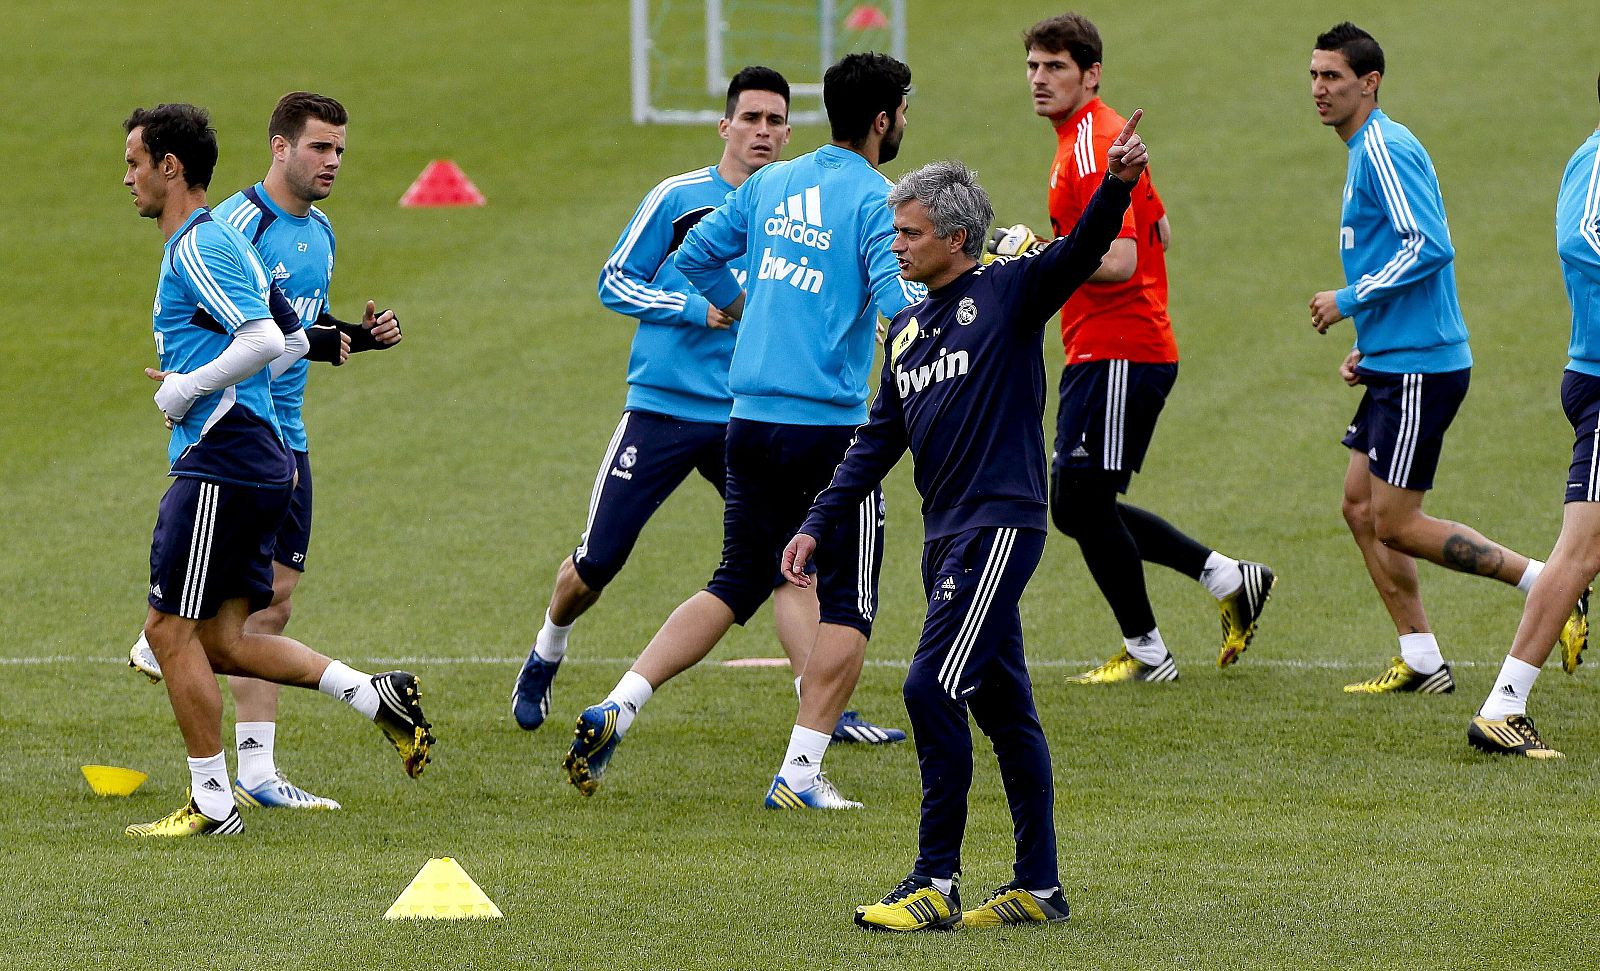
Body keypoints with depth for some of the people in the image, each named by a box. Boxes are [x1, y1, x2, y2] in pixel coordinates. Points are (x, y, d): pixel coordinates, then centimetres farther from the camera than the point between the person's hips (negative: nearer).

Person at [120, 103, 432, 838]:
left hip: (220, 463, -10)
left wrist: (188, 390, -15)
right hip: (259, 462, 10)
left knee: (171, 627, -4)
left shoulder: (199, 248, -13)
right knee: (222, 639, 9)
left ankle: (211, 803, 0)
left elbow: (265, 341, -24)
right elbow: (293, 339, 26)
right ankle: (377, 695, 4)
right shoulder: (212, 244, 19)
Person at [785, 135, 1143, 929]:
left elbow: (1080, 252, -20)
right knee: (1001, 708, 10)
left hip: (1000, 524, -8)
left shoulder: (1007, 292, -4)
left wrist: (1116, 185, -39)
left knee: (933, 688, -14)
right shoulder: (907, 328, 18)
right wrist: (816, 527, 16)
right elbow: (877, 441, 21)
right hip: (945, 534, 8)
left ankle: (936, 883, -10)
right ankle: (1039, 887, 14)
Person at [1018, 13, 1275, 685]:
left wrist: (1036, 254, -19)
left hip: (1115, 354, -10)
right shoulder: (1103, 135, 16)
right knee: (1077, 506, 12)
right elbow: (1157, 232, 25)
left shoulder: (1091, 150, -17)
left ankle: (1146, 654, 6)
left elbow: (1119, 262, -26)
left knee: (1081, 501, -5)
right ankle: (1228, 579, 17)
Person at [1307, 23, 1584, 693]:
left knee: (1397, 524, -8)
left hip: (1421, 369, -10)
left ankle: (1546, 583, -4)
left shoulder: (1385, 147, -14)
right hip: (1395, 365, 10)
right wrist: (1366, 349, 18)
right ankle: (1420, 661, 12)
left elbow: (1428, 247, -25)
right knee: (1361, 507, 10)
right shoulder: (1366, 152, 18)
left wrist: (1349, 300, -17)